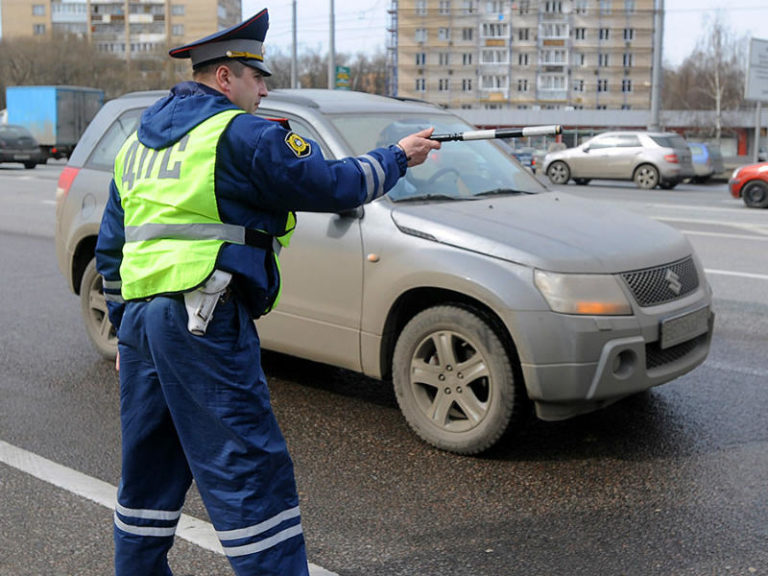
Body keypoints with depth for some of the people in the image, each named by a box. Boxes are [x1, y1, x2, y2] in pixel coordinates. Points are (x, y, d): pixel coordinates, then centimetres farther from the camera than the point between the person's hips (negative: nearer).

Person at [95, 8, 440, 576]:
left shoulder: (139, 140, 20)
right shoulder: (239, 133, -6)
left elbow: (110, 248, 22)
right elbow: (333, 185, -5)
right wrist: (398, 157, 11)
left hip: (140, 317, 9)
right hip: (203, 321, -9)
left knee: (149, 468, 19)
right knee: (251, 471, -5)